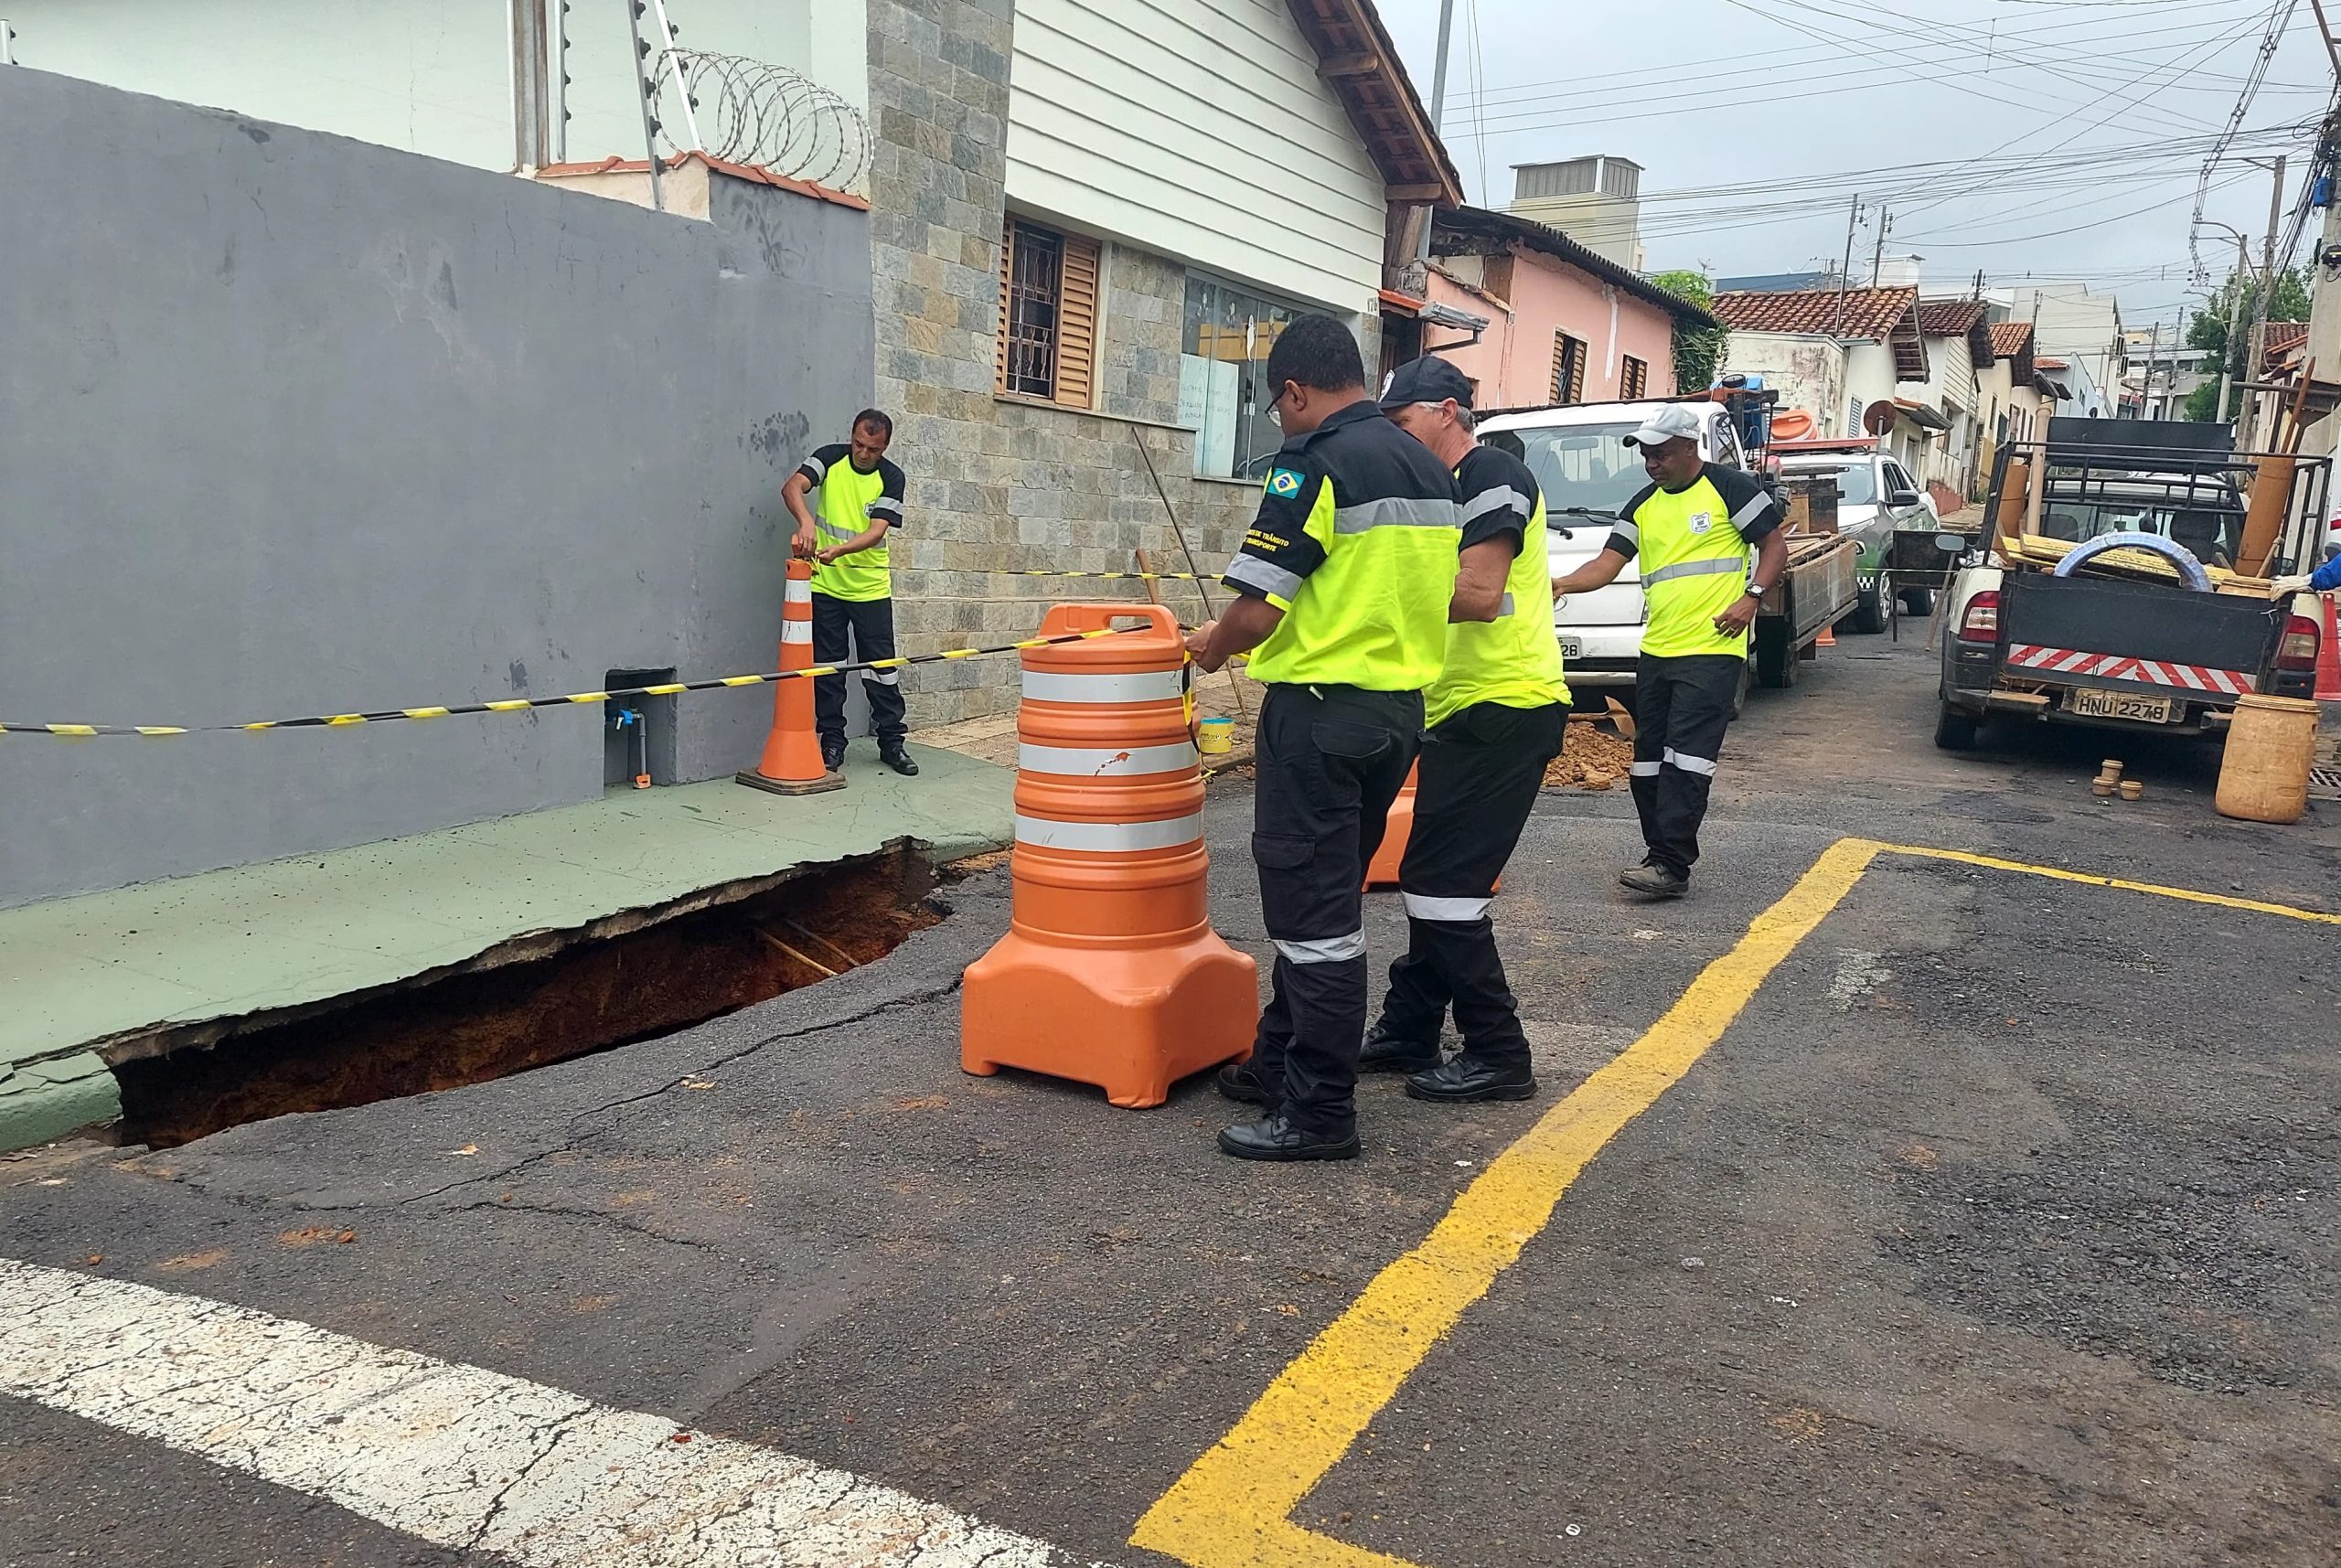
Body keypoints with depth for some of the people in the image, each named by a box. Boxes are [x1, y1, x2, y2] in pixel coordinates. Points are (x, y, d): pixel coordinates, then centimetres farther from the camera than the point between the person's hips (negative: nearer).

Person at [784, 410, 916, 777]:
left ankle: (892, 742, 14)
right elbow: (792, 488, -18)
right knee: (827, 668, 6)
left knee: (882, 667, 3)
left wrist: (840, 549, -33)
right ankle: (832, 743, 16)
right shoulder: (830, 458, -3)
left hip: (870, 586, 0)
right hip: (825, 585, 1)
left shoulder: (892, 478, -5)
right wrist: (806, 520, -39)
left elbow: (877, 530, -15)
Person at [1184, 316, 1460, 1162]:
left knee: (1314, 914, -1)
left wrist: (1213, 644, 2)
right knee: (1328, 900, 18)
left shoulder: (1315, 460, -14)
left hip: (1322, 708, -9)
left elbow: (1257, 611, -19)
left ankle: (1318, 1111, 6)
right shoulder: (1428, 465, 12)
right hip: (1402, 704, 9)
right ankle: (1281, 1061, 31)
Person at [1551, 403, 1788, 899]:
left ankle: (1670, 865, -14)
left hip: (1712, 649, -7)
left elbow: (1775, 546, 2)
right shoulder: (1642, 506, 16)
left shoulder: (1731, 487, -1)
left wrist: (1752, 597, -13)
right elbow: (1609, 562, 7)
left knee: (1687, 758, -13)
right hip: (1656, 651, 7)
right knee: (1648, 760, 7)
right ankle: (1664, 856, 16)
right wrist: (1562, 584, -12)